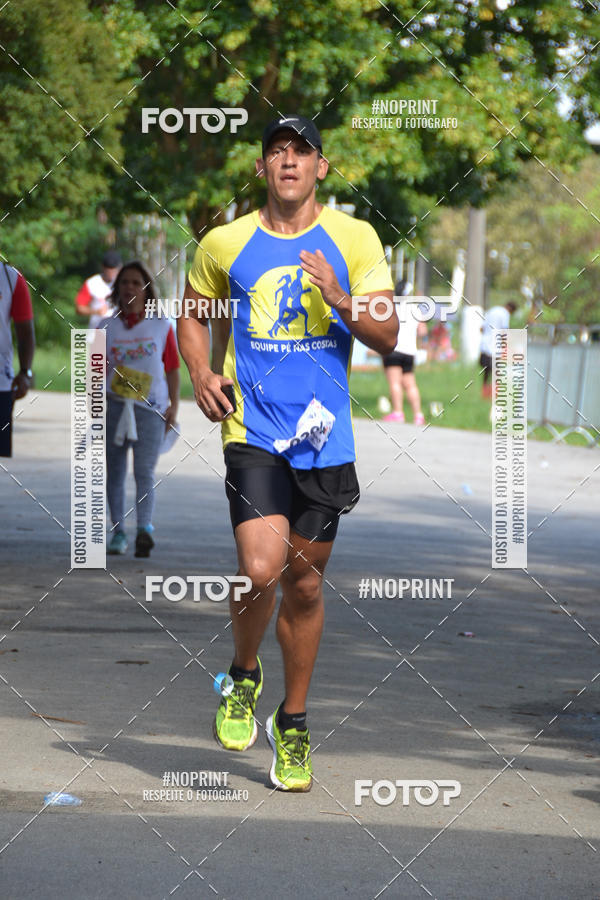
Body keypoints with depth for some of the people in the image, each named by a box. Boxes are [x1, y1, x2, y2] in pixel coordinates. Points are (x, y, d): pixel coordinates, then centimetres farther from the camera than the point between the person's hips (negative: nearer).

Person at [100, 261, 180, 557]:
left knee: (144, 471, -10)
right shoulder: (107, 327, 10)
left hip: (151, 407, -2)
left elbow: (172, 369, 10)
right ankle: (118, 531, 9)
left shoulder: (161, 326, 8)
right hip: (113, 405, 2)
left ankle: (144, 527, -19)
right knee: (114, 471, 3)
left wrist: (173, 405, 2)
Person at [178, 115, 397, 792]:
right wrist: (200, 373, 2)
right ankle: (243, 677, 10)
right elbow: (193, 312, 20)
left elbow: (387, 337, 1)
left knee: (304, 584, 9)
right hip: (252, 430, -1)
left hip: (325, 437, 2)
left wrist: (341, 302, -17)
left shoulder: (354, 239, 4)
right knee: (261, 569, -20)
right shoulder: (225, 243, 4)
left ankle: (292, 724, 27)